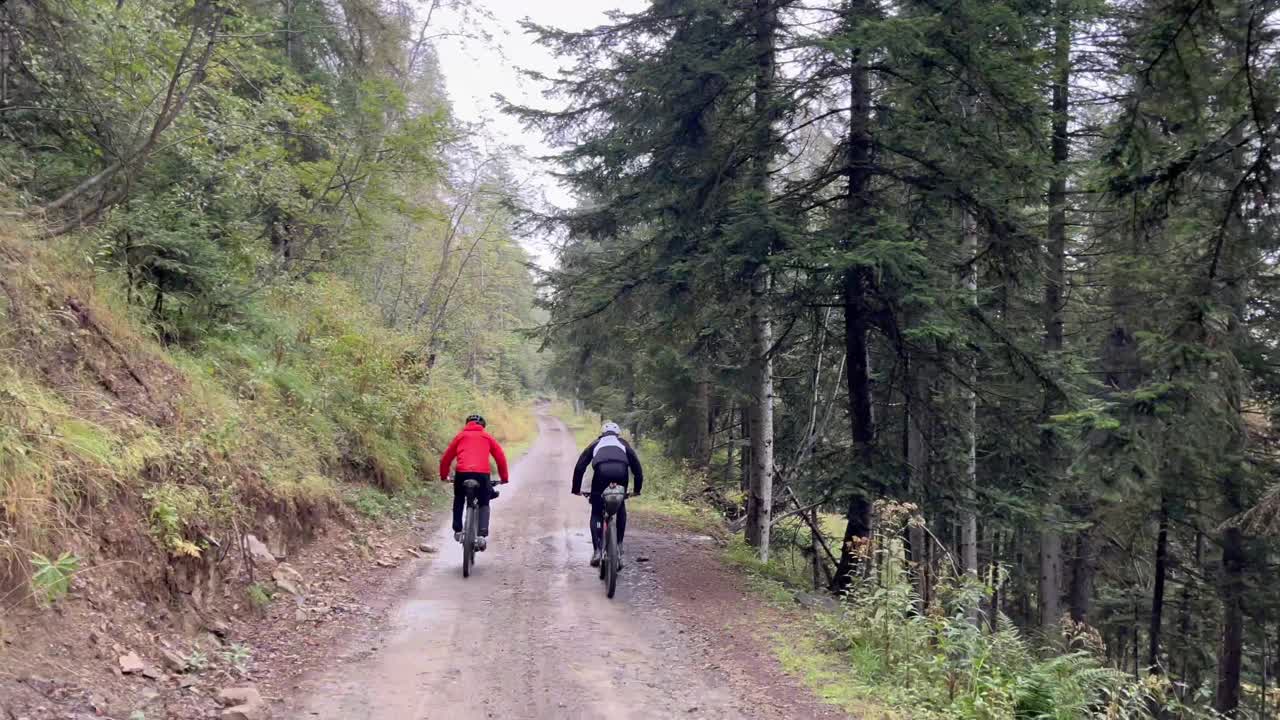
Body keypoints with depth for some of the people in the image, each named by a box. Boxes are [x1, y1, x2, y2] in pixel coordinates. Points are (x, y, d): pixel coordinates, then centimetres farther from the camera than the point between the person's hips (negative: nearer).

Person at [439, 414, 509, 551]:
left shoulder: (460, 436, 23)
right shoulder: (487, 436, 22)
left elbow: (446, 458, 23)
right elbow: (501, 457, 17)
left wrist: (444, 476, 35)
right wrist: (504, 478, 26)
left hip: (462, 473, 1)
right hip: (482, 473, -1)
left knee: (458, 501, 28)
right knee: (484, 504, 17)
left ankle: (458, 531, 20)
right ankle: (482, 535, -3)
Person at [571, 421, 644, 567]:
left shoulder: (596, 444, 35)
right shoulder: (623, 444, 36)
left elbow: (579, 467, 28)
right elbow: (637, 467, 33)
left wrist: (576, 489, 35)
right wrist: (637, 489, 41)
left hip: (601, 470, -1)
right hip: (621, 470, 1)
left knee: (596, 513, 12)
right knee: (621, 508, 26)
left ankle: (597, 550, 0)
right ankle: (619, 544, 20)